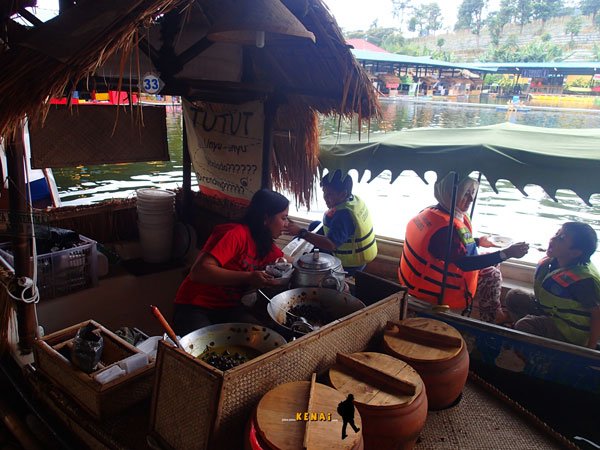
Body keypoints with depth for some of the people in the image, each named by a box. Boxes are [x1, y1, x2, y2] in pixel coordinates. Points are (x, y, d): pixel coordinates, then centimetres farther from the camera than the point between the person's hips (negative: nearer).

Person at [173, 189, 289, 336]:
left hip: (229, 307, 6)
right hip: (196, 305, -6)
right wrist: (248, 278, -33)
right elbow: (199, 271, -30)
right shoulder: (236, 234, -20)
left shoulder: (267, 246, 6)